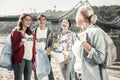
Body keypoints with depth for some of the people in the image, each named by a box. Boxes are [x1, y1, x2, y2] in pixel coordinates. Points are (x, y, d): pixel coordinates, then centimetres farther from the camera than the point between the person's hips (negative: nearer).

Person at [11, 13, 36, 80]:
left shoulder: (31, 33, 14)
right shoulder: (16, 32, -1)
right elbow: (14, 47, -6)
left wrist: (34, 60, 12)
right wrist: (22, 42, -23)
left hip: (29, 60, 5)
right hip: (19, 59, -5)